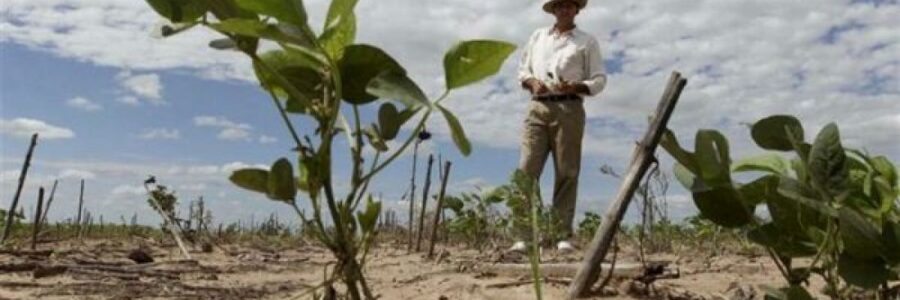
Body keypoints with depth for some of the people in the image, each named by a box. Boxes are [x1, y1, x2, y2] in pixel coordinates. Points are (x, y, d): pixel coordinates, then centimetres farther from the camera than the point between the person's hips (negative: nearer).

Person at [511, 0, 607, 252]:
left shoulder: (587, 42, 14)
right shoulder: (538, 36, 23)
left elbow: (599, 79, 8)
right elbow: (523, 70, 22)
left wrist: (576, 86, -11)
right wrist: (532, 82, -1)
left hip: (569, 108, -2)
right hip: (538, 107, 2)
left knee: (566, 173, -5)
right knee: (527, 169, -9)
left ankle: (564, 236, -1)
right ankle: (523, 237, -10)